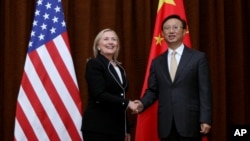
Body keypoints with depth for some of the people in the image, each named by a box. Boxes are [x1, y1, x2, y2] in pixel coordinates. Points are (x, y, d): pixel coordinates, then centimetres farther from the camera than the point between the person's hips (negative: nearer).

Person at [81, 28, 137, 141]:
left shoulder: (119, 68, 17)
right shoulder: (94, 64, -6)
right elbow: (99, 95, -17)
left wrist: (126, 129, 16)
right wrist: (127, 103, -17)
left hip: (116, 127, 7)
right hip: (98, 128, -7)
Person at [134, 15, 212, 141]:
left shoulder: (198, 57, 2)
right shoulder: (157, 62, 14)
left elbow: (205, 91, -3)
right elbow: (152, 90, 12)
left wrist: (205, 119, -10)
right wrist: (142, 104, -8)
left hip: (190, 122, -3)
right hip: (166, 124, 3)